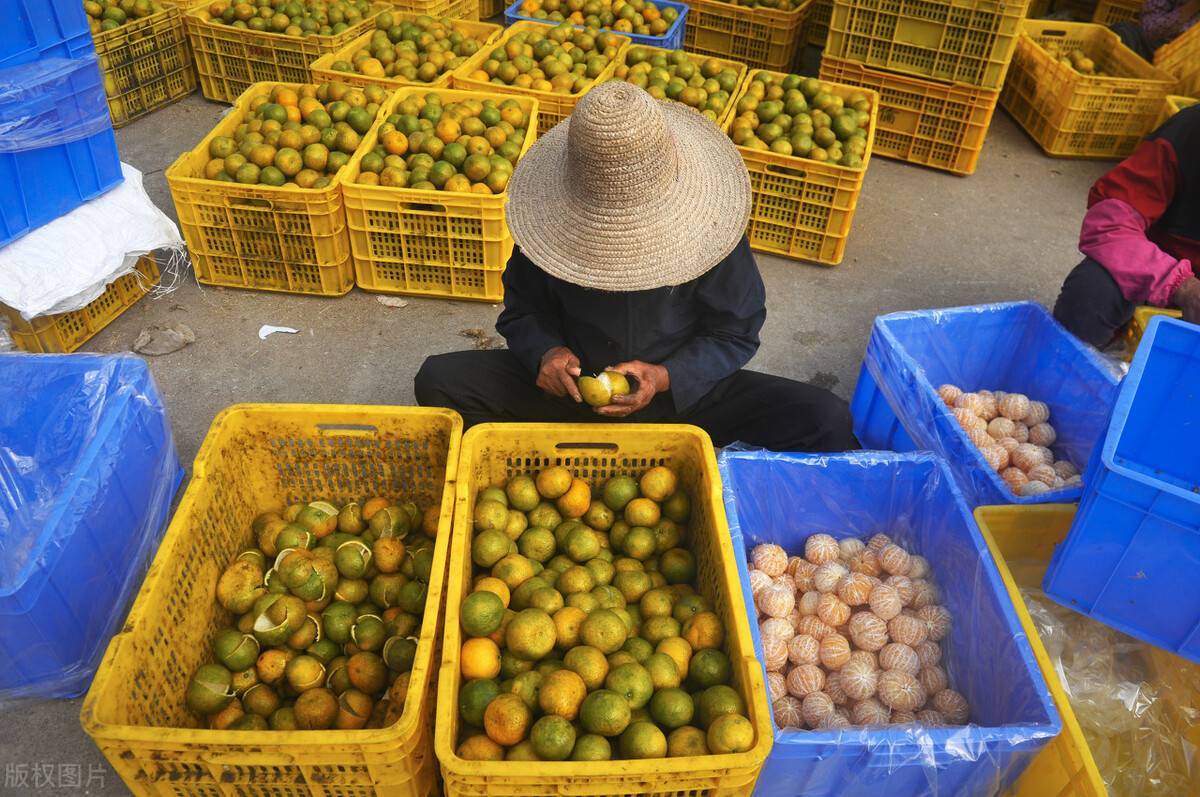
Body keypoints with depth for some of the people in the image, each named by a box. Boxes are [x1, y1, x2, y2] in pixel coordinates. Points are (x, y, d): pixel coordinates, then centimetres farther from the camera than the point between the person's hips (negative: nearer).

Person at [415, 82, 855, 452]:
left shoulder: (705, 222, -17)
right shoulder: (555, 223, -13)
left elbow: (734, 334, -9)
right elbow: (521, 310, 1)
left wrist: (666, 377, -27)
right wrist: (545, 352, -23)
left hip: (682, 392, -1)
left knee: (826, 421, -22)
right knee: (439, 380, -18)